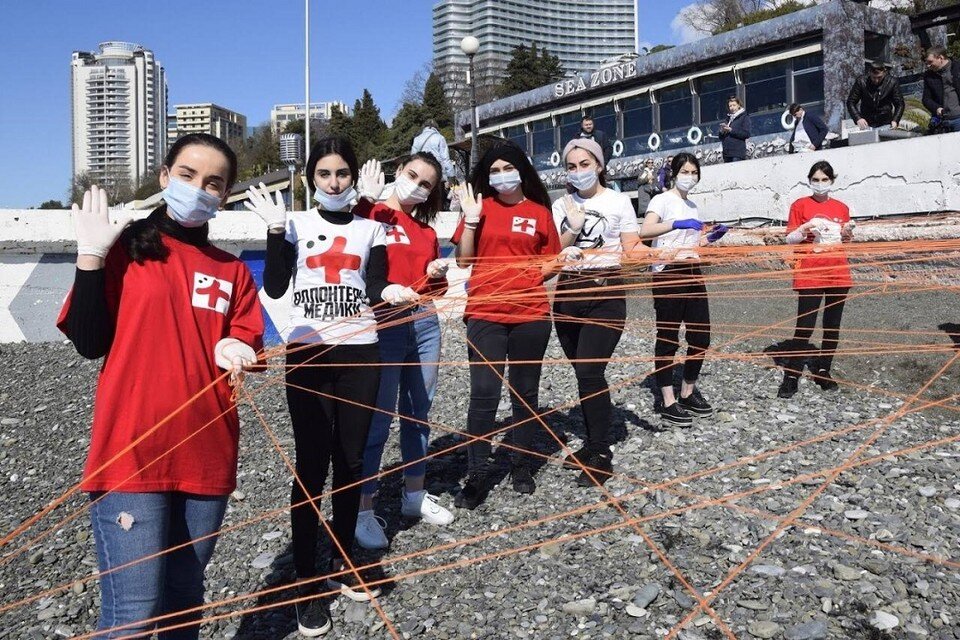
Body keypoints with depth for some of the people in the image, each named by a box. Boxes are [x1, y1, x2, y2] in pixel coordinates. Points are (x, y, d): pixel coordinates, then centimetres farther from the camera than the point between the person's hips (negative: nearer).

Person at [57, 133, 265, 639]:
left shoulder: (233, 271, 13)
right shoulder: (124, 249, 3)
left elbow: (250, 348, 11)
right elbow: (89, 343, -4)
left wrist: (237, 353, -11)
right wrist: (90, 256, -10)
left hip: (207, 455, 4)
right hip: (131, 454, -4)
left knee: (185, 595, 15)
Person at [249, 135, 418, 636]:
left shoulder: (370, 228, 10)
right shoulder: (296, 224, 5)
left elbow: (375, 285, 0)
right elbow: (274, 288, -6)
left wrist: (391, 292, -21)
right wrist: (276, 228, -13)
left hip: (360, 353, 2)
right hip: (308, 353, -2)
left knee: (350, 461, 7)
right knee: (311, 466, -2)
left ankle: (341, 564, 24)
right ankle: (306, 584, 7)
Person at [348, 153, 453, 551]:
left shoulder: (427, 231, 17)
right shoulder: (371, 215, -2)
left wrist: (438, 274, 5)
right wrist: (366, 200, -26)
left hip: (425, 324, 7)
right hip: (384, 325, -7)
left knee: (419, 411, 13)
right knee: (379, 418, -4)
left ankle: (415, 495, 28)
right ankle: (362, 510, 6)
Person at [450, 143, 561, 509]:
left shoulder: (539, 212, 7)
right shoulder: (480, 207, 6)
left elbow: (552, 260, 13)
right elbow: (463, 261, 4)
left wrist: (538, 272, -7)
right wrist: (470, 221, -6)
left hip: (531, 313, 1)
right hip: (485, 313, -1)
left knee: (525, 391, 10)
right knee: (484, 394, -4)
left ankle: (521, 465, 25)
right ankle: (477, 475, 5)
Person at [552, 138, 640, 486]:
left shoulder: (618, 201, 2)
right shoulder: (562, 206, 11)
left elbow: (631, 250, -1)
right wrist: (573, 228, -9)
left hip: (606, 292, -4)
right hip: (568, 292, 4)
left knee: (590, 370, -12)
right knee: (583, 372, 8)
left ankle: (601, 455, -2)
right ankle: (593, 442, 23)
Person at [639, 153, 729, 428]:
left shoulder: (693, 206, 19)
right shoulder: (662, 200, -5)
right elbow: (644, 231, -23)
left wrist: (712, 237, 8)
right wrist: (677, 223, -34)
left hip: (693, 272, 8)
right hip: (668, 274, -8)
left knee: (701, 336, 8)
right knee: (668, 338, -4)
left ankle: (688, 393, 23)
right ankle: (669, 403, 1)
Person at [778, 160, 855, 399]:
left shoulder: (842, 208, 12)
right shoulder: (800, 205, 1)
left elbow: (846, 243, 19)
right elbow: (789, 239, 0)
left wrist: (848, 234, -3)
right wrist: (805, 230, -19)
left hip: (838, 274, 4)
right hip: (809, 275, -4)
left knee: (832, 326, 8)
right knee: (804, 327, -8)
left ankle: (823, 371, 20)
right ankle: (791, 376, -1)